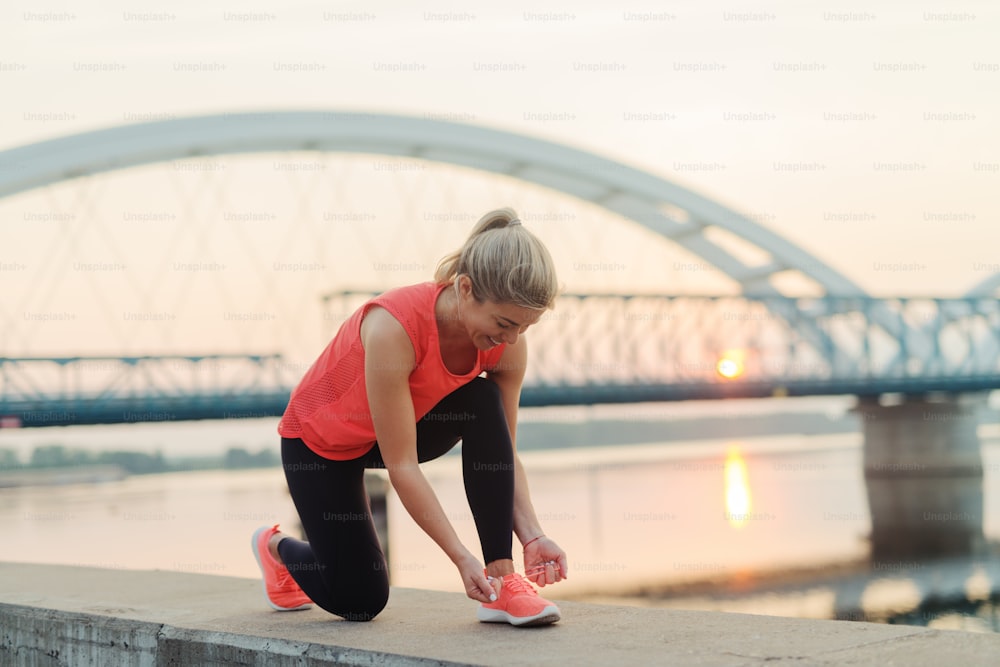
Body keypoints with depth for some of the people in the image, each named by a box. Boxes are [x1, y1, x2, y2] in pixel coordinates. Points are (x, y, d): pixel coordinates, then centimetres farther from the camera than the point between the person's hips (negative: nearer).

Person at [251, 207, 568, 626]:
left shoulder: (508, 345, -23)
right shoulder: (394, 327, -40)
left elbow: (503, 453, -12)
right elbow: (401, 468, -35)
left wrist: (532, 536, -28)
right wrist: (462, 558, -38)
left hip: (405, 424, 5)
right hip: (320, 440, -4)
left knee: (486, 403, -27)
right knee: (360, 602, -2)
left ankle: (502, 581, -20)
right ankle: (276, 547, 31)